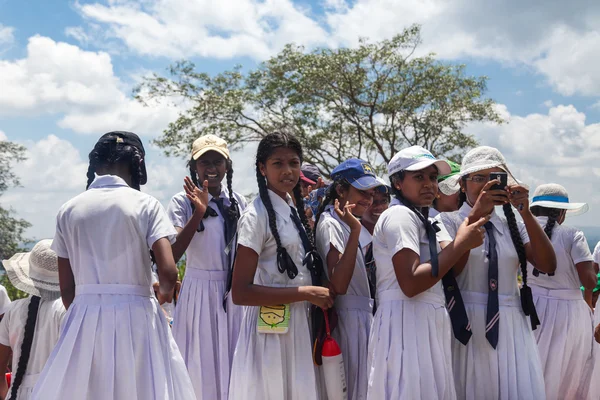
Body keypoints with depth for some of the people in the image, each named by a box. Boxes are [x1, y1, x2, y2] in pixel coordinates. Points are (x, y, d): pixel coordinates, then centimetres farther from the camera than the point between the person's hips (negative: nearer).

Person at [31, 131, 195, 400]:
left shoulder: (68, 210, 4)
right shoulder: (146, 205, -5)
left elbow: (66, 287, 6)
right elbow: (168, 272, -15)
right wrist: (166, 291, 7)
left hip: (84, 319, 3)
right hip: (135, 318, -3)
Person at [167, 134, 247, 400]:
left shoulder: (238, 201, 7)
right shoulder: (183, 202, -6)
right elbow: (171, 255, -19)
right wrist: (198, 213, -24)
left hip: (234, 293, 4)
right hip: (199, 292, -4)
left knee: (233, 365, 10)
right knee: (201, 367, 3)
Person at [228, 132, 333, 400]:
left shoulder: (293, 210, 11)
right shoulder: (257, 215, -14)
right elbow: (240, 293, -19)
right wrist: (306, 293, -19)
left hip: (297, 327, 8)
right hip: (270, 331, -8)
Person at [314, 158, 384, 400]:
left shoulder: (350, 222, 12)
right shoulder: (330, 224, -16)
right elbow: (338, 285, -27)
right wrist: (355, 232, -30)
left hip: (363, 315, 9)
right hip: (348, 318, -9)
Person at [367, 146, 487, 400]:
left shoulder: (424, 220, 20)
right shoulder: (399, 215, -10)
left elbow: (452, 271, 6)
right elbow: (410, 284, -22)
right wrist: (461, 244, -15)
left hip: (428, 324, 10)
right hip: (407, 324, -9)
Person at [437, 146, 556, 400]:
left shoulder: (512, 225, 10)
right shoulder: (448, 221, -2)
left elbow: (548, 266, -3)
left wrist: (526, 213, -12)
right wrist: (476, 214, -23)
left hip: (512, 328, 4)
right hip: (465, 326, -3)